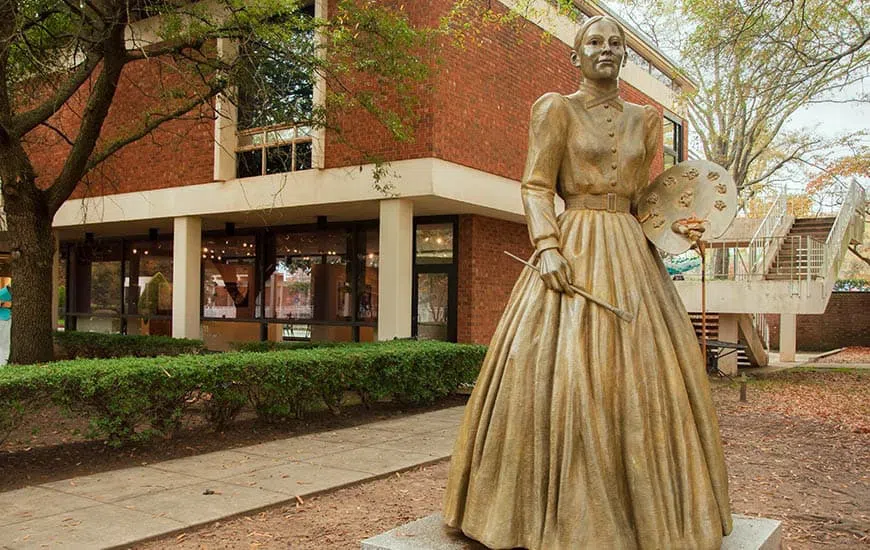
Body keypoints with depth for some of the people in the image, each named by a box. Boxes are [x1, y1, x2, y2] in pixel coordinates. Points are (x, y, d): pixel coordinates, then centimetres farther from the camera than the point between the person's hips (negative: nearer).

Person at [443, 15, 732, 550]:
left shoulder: (645, 118, 16)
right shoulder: (555, 108, 2)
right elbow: (536, 186, -6)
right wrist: (547, 246, -19)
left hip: (631, 252, 5)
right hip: (572, 250, -5)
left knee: (642, 371, 4)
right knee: (559, 370, -10)